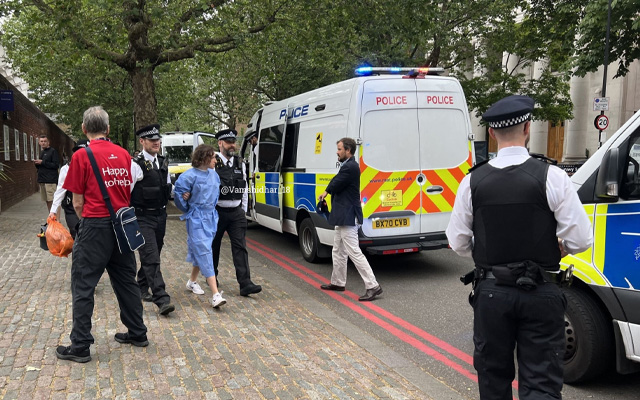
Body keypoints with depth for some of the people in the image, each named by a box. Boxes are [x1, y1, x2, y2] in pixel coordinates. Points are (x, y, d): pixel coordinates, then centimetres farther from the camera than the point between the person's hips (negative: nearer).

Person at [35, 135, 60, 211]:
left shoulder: (53, 151, -5)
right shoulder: (42, 152, 21)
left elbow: (56, 165, -14)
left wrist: (42, 162, -14)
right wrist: (37, 164, 5)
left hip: (50, 180, -8)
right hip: (42, 180, 8)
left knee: (51, 201, -12)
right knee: (47, 201, 10)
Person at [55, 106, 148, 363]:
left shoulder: (81, 156, -9)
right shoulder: (124, 154, 5)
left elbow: (78, 202, -6)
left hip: (95, 226, -5)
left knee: (83, 286, 4)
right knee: (126, 281, 16)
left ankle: (80, 346, 10)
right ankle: (137, 333, 25)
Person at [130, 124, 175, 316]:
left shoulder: (163, 162, 11)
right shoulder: (136, 165, -13)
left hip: (160, 215, 7)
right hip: (143, 218, -7)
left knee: (152, 256, 18)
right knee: (151, 258, -10)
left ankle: (142, 288, 37)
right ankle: (162, 300, -12)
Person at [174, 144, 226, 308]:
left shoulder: (213, 175, 6)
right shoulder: (190, 176, -15)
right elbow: (179, 192, -9)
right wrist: (188, 210, 0)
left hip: (211, 217, 7)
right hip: (196, 219, -7)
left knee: (200, 252, 18)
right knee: (204, 253, -11)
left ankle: (192, 282, 39)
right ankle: (216, 294, -16)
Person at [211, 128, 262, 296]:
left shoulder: (240, 163, 8)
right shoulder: (212, 163, -9)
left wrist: (243, 209, 14)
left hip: (236, 212, 3)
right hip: (217, 212, -3)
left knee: (240, 247, -4)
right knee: (213, 246, 13)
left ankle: (245, 284, -7)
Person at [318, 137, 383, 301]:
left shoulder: (350, 167, -18)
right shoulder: (348, 165, 15)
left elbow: (335, 185, -14)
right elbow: (336, 183, 15)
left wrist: (326, 192, 6)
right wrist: (327, 193, -3)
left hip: (348, 217, -11)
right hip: (343, 216, 11)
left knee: (354, 252, -9)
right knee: (338, 251, 19)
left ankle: (373, 286, -6)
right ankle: (338, 282, 31)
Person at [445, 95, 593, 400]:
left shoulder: (473, 181, -5)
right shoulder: (551, 177, -11)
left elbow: (458, 243, 0)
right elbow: (580, 240, -10)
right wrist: (556, 250, 11)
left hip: (491, 292, 2)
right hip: (541, 294, -2)